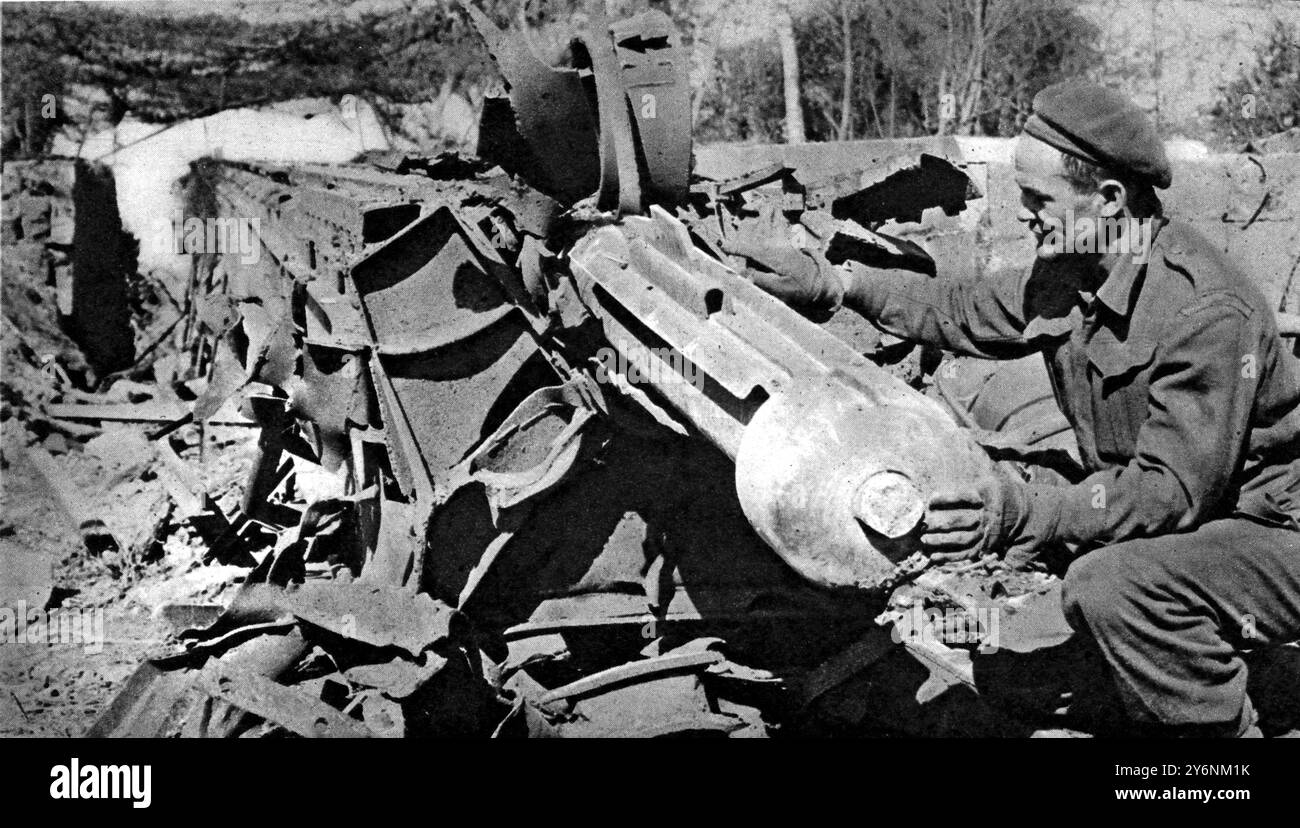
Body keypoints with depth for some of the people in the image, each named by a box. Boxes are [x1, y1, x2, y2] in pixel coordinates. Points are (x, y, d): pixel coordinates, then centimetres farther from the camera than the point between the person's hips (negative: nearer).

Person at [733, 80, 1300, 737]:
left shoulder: (1206, 311, -28)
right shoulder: (1069, 270, -1)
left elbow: (1173, 491, -31)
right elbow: (969, 312, 15)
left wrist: (1023, 513, -42)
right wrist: (840, 284, 8)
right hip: (1179, 519, 9)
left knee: (1107, 587, -31)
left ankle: (1223, 726, -7)